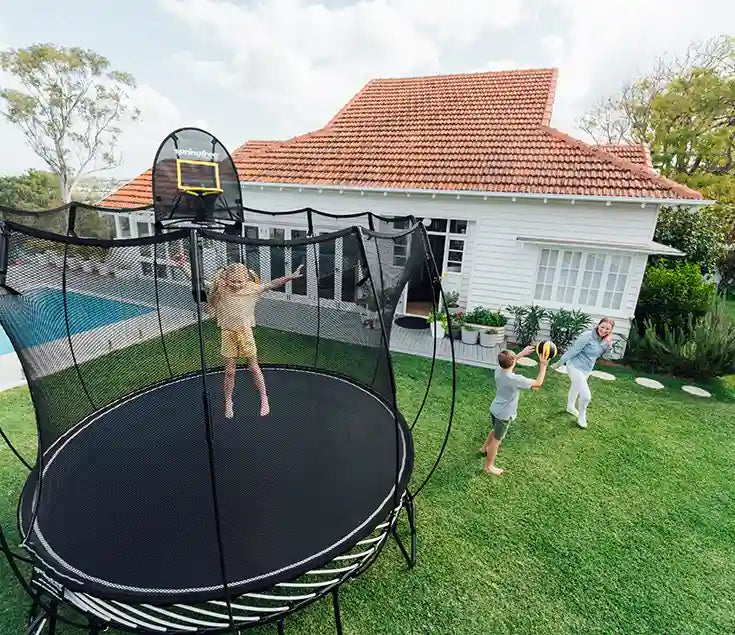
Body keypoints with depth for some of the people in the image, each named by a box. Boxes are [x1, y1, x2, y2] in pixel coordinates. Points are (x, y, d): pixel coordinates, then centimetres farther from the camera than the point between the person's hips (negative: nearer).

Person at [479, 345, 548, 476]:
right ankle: (488, 466, 28)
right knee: (496, 440, 11)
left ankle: (485, 447, 58)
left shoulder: (498, 370, -12)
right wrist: (543, 365, -11)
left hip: (494, 409, 7)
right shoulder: (516, 379, -32)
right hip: (503, 415, -7)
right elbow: (538, 383, -19)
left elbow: (507, 362, 14)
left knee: (495, 431, 33)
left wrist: (522, 353, 13)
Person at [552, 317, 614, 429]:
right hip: (575, 367, -8)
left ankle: (570, 407, 53)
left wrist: (609, 346, -18)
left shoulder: (604, 339, -3)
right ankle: (582, 417, 15)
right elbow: (573, 351, -21)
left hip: (587, 369, 8)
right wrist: (559, 363, -14)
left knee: (576, 388, 29)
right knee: (586, 395, -12)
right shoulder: (587, 336, -26)